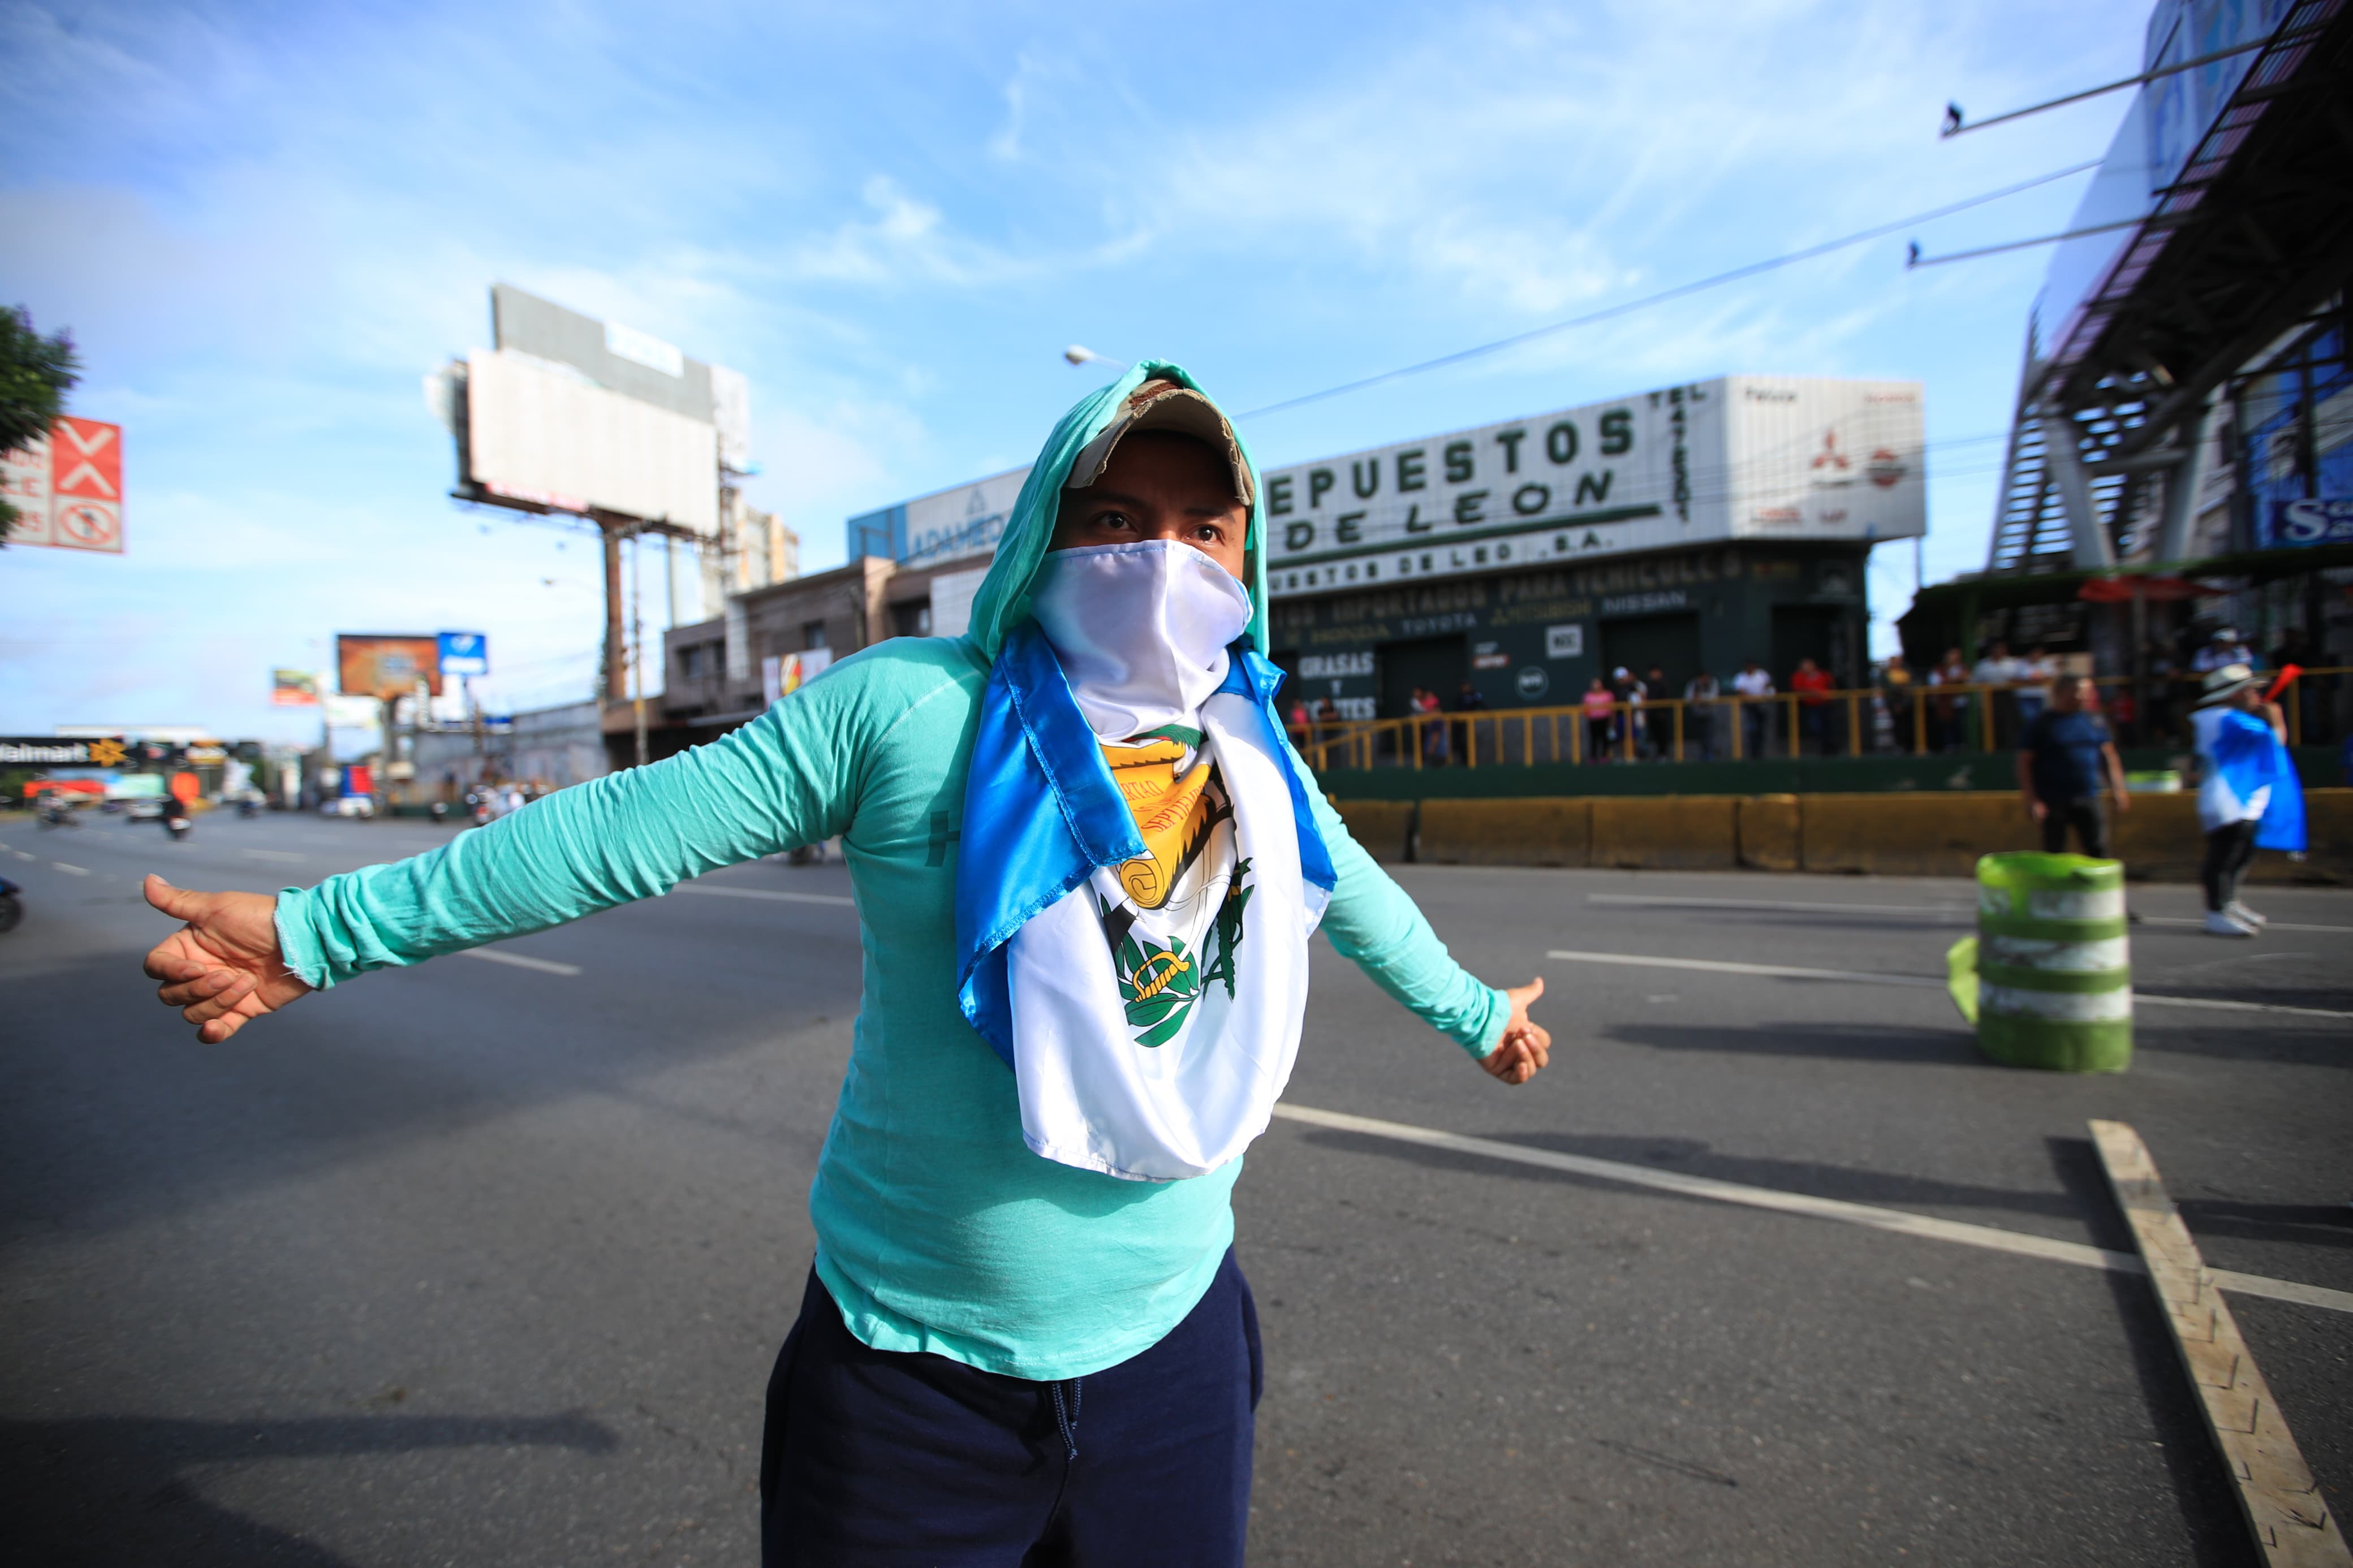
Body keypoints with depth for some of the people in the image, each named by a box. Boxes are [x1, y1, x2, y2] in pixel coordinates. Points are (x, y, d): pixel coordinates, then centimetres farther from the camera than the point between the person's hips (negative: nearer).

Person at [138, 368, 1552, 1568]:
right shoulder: (910, 708, -16)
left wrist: (1474, 1010, 31)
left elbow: (1356, 896, 16)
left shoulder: (1260, 768, -1)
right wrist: (324, 931, -5)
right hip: (917, 1376, -3)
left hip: (1172, 1343, 4)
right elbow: (632, 829, -10)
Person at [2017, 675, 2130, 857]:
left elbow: (2109, 756, 16)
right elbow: (2025, 763, -8)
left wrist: (2117, 789, 9)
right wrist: (2032, 800, -13)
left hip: (2088, 799, 4)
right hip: (2053, 802, -4)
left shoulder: (2095, 721, 9)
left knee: (2098, 852, 2)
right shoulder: (2040, 724, -5)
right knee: (2053, 854, 4)